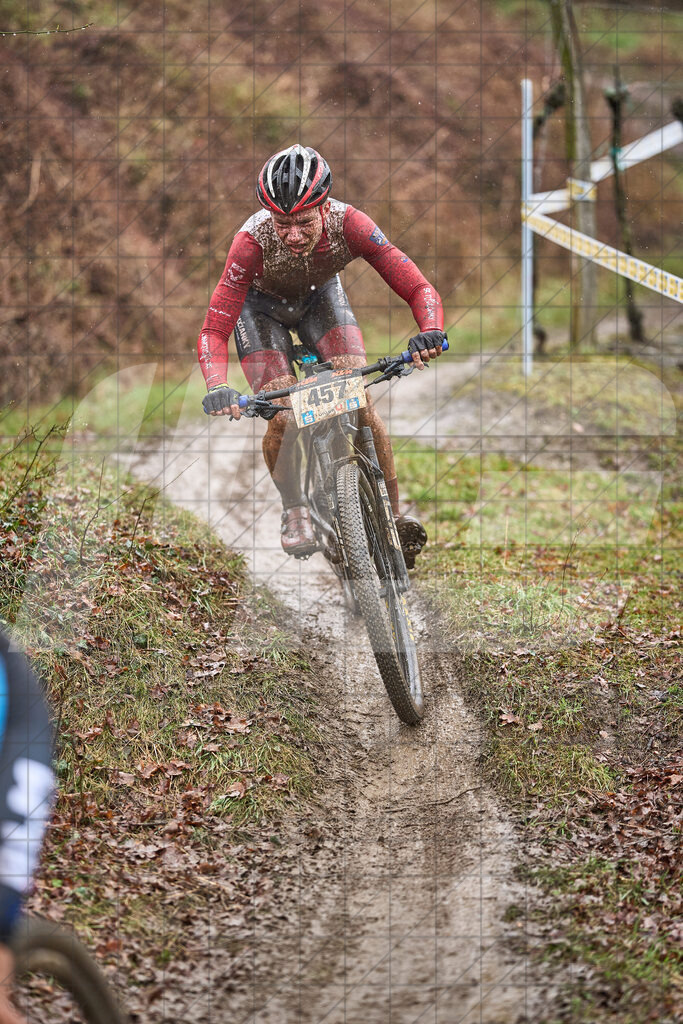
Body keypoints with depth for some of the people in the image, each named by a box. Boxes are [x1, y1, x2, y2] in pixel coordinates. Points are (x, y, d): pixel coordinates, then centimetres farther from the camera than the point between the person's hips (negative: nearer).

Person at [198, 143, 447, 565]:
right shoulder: (254, 241, -39)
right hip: (261, 305, -1)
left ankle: (394, 512, 1)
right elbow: (214, 331, -37)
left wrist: (431, 332, -57)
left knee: (362, 403, -15)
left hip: (320, 294, 1)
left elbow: (419, 289, -36)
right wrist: (217, 387, -55)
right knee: (284, 419, -17)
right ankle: (294, 508, 10)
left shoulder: (348, 224, -36)